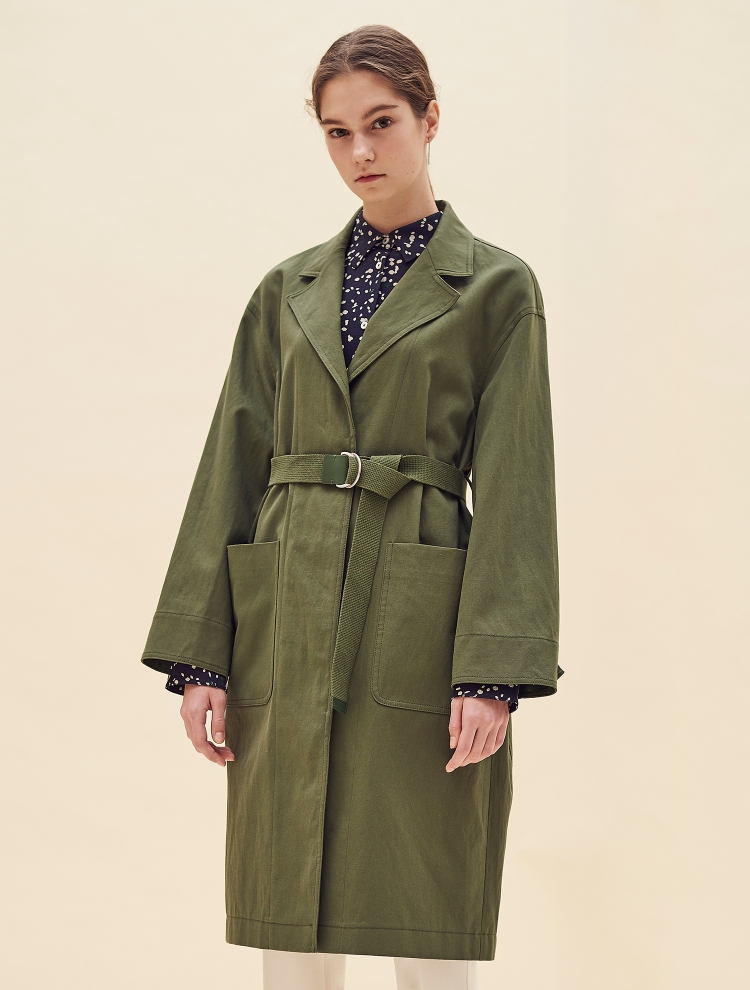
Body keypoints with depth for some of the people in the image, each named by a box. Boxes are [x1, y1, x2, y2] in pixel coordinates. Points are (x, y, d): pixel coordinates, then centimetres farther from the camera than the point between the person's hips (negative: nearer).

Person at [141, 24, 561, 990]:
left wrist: (492, 673, -13)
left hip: (419, 630, -3)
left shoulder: (495, 287, 2)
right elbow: (233, 473, 11)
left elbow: (511, 487, -4)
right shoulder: (287, 291, 13)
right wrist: (199, 655, 3)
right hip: (287, 636, 4)